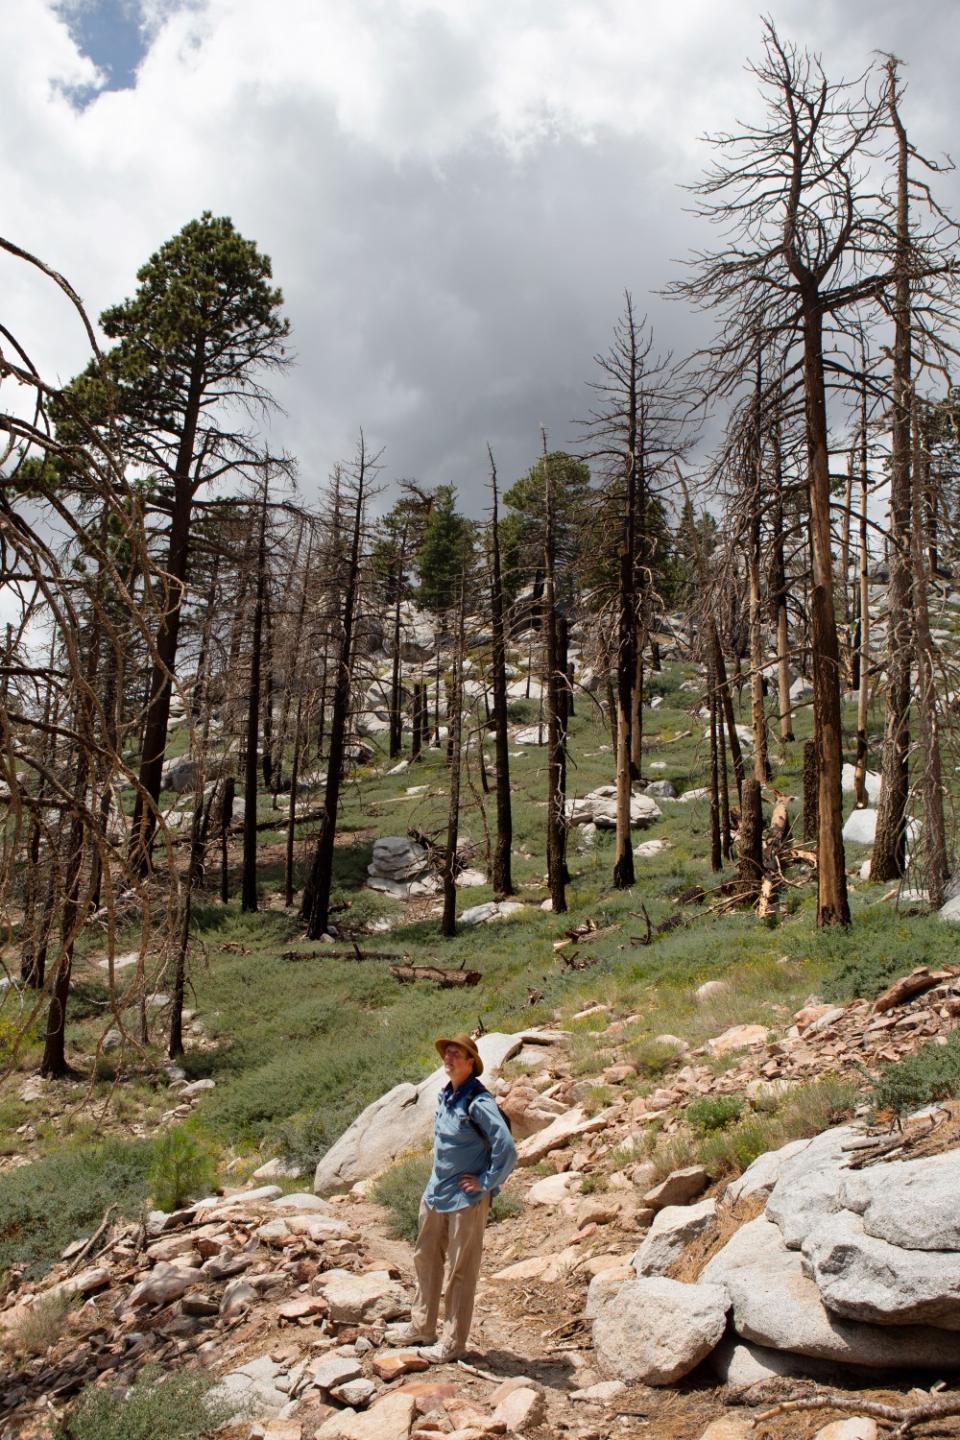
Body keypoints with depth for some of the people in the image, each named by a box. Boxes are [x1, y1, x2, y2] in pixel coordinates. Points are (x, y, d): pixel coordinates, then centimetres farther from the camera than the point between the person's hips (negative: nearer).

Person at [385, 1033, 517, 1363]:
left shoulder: (478, 1102, -21)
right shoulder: (444, 1096, 5)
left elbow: (507, 1150, -27)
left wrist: (485, 1183, -18)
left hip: (466, 1199, -8)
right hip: (435, 1194, 9)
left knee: (460, 1271, 5)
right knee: (425, 1258, 19)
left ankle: (452, 1343, 18)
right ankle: (422, 1327, 35)